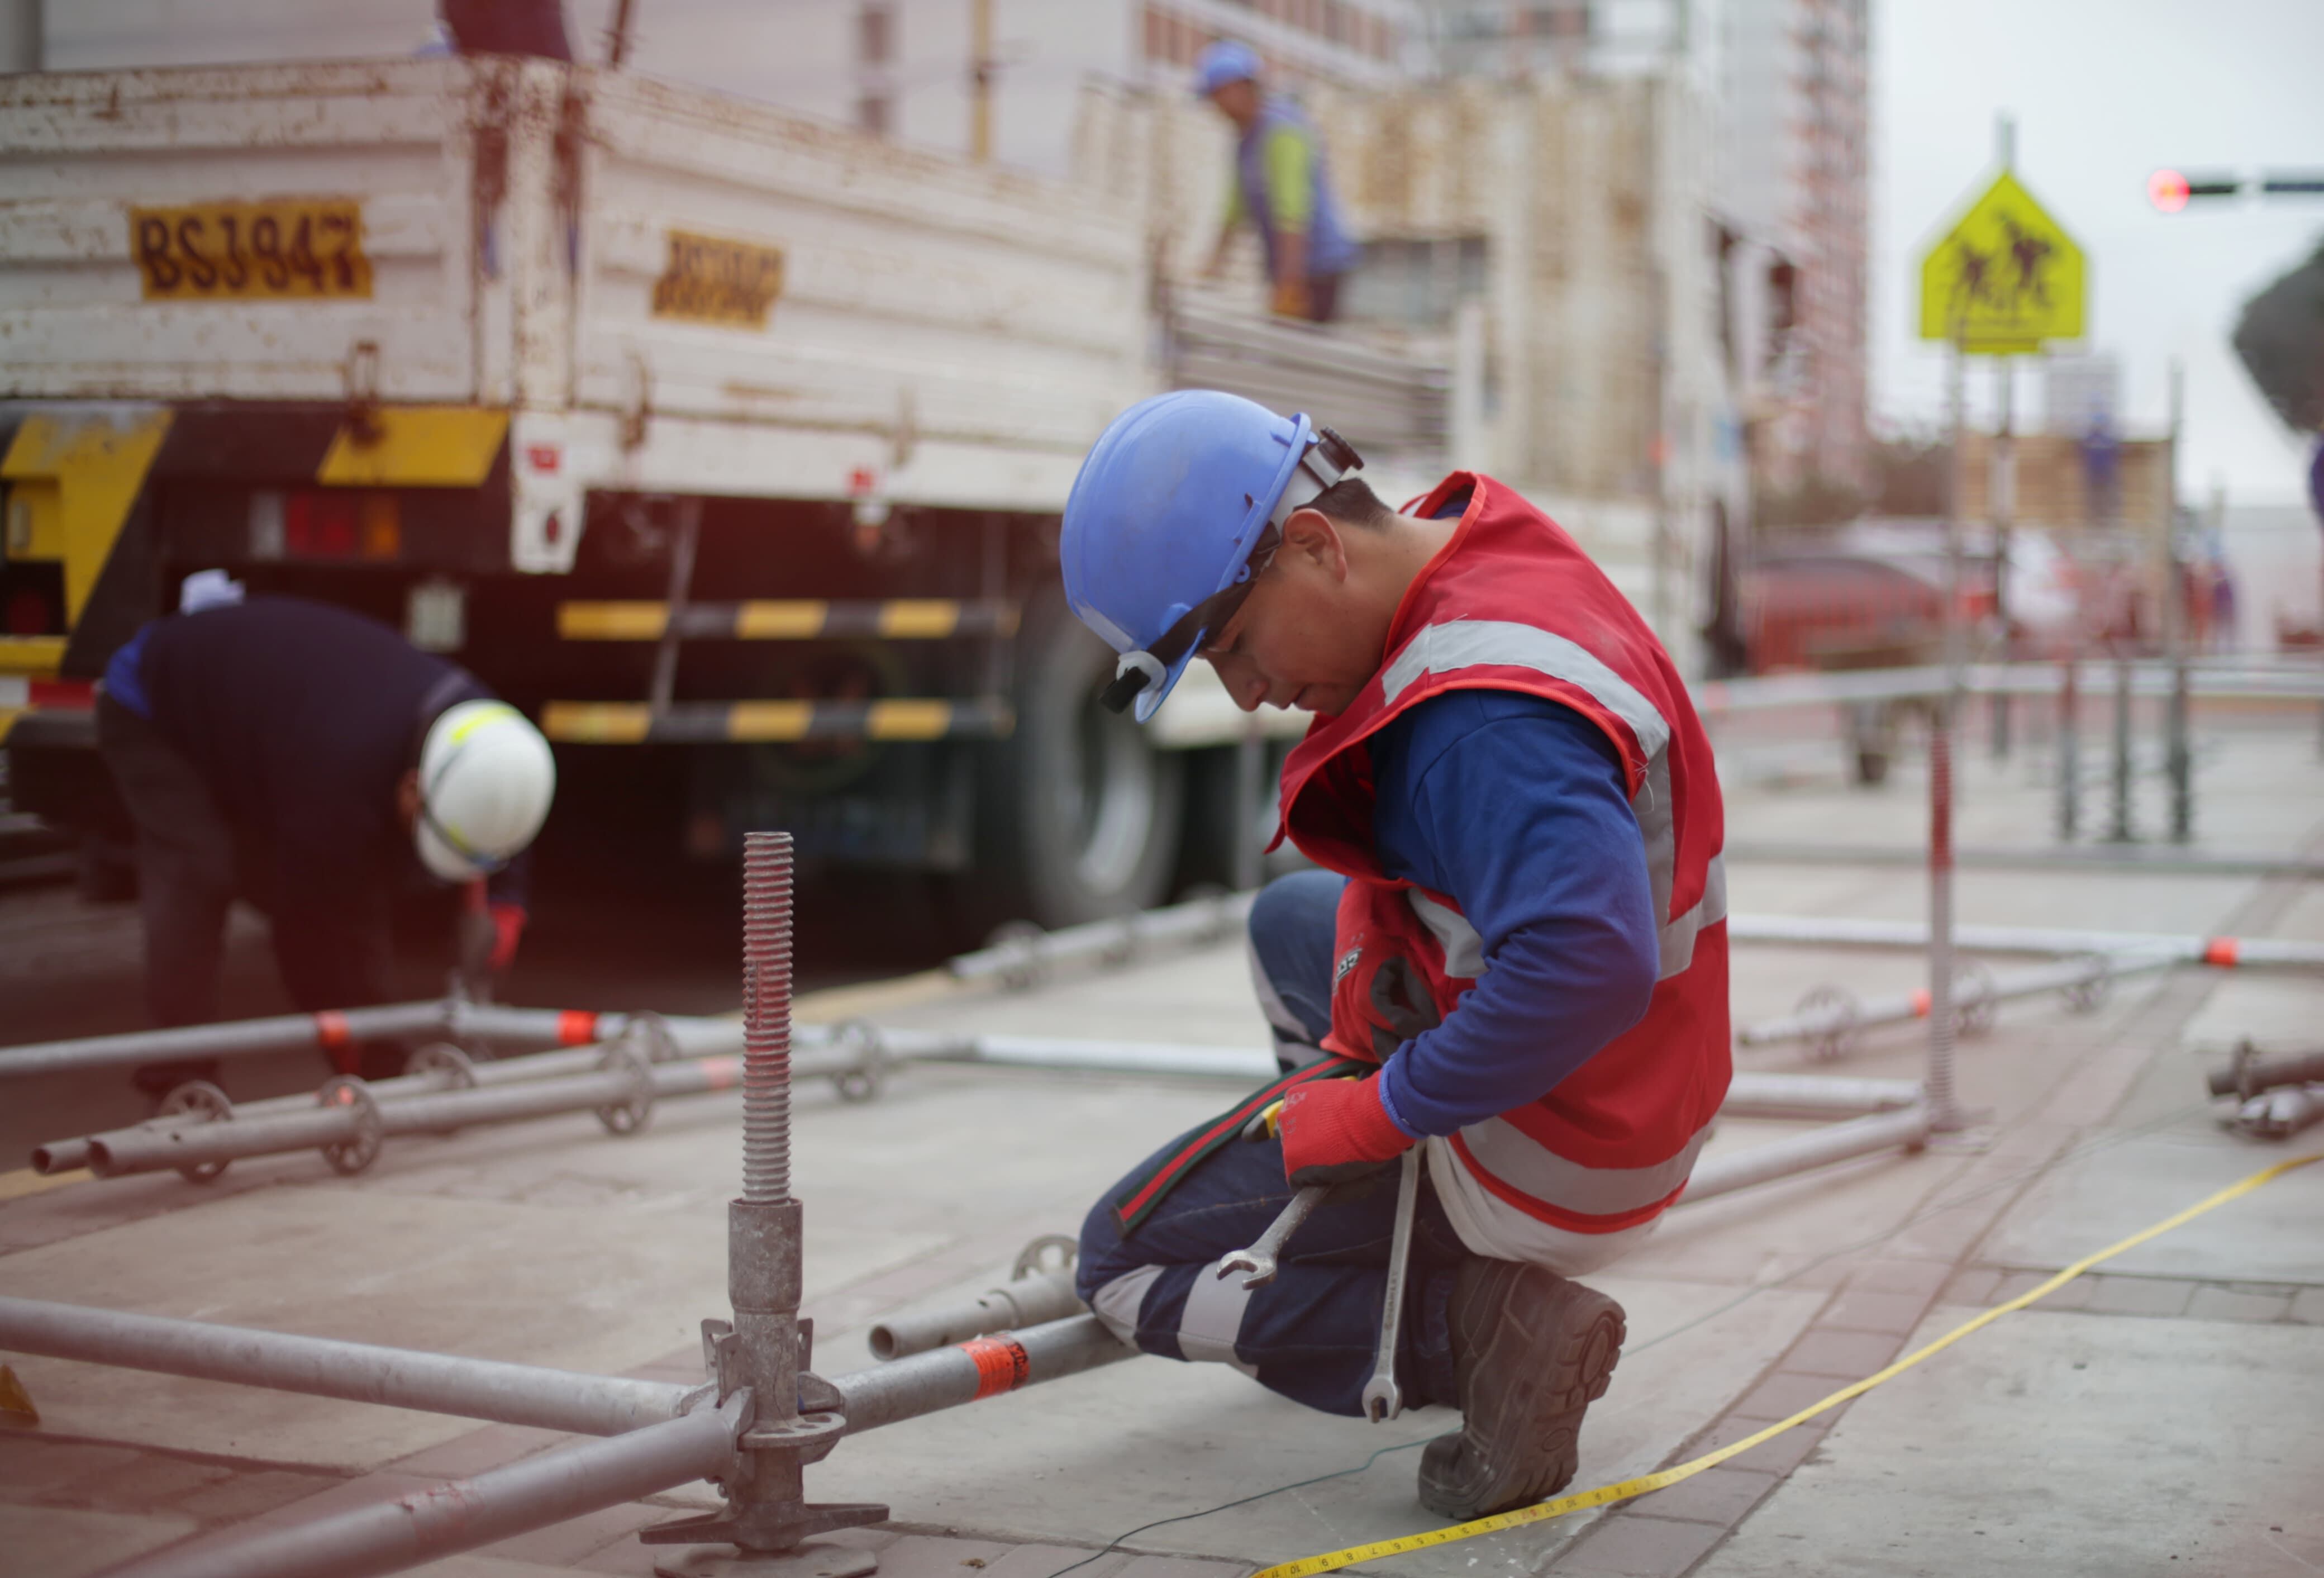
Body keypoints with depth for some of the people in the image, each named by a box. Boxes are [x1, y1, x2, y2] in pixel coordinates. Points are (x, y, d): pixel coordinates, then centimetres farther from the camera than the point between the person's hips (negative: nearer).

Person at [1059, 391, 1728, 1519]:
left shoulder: (1482, 716, -34)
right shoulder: (1469, 558, -3)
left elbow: (1589, 969, -44)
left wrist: (1383, 1106, -30)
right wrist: (1372, 925, -4)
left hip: (1545, 1158, -9)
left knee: (1123, 1266, 3)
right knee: (1287, 920, 33)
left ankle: (1483, 1331, -8)